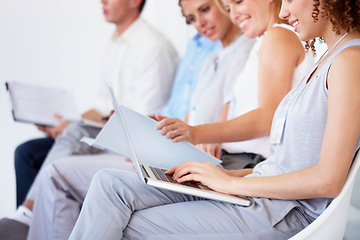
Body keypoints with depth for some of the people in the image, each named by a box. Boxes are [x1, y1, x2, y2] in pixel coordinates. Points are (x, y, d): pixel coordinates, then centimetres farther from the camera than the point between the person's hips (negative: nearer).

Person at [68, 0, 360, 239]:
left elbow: (328, 180, -21)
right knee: (111, 184, -4)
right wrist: (233, 174, 7)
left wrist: (232, 183, -13)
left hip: (278, 216, -9)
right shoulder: (328, 59, 18)